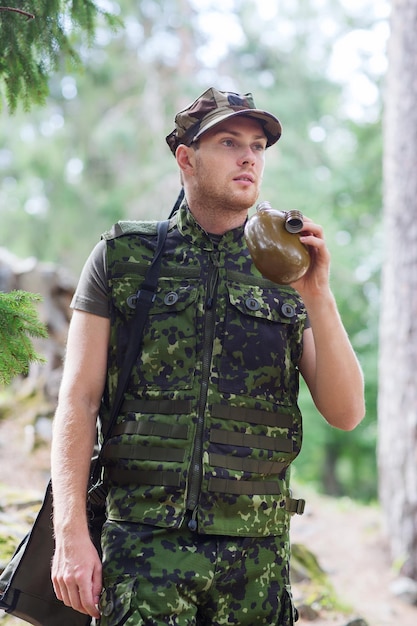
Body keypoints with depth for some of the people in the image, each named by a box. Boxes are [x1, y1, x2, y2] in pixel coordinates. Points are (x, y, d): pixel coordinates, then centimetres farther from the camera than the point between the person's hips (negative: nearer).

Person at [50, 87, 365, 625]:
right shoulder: (122, 258, 6)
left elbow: (345, 413, 2)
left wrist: (317, 294, -10)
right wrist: (71, 532, -9)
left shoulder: (286, 270, 10)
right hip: (144, 541, -2)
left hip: (256, 553, 2)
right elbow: (77, 402, 1)